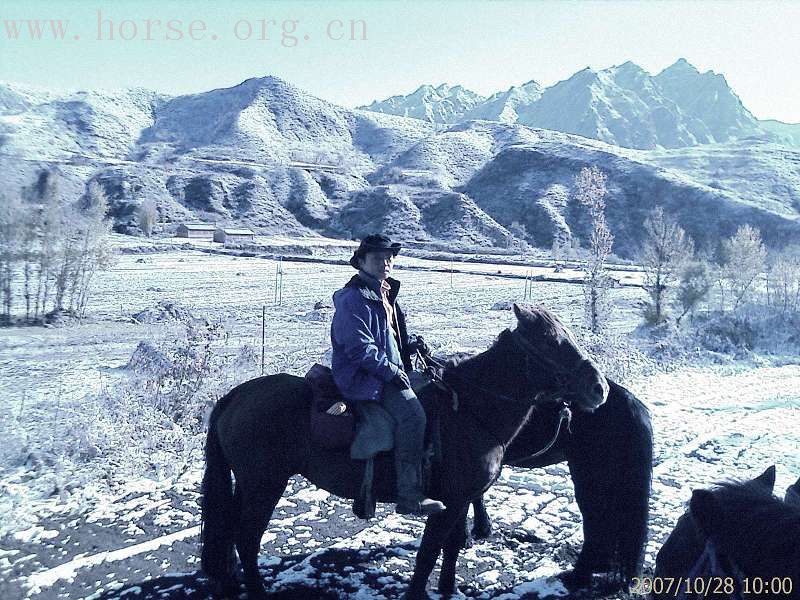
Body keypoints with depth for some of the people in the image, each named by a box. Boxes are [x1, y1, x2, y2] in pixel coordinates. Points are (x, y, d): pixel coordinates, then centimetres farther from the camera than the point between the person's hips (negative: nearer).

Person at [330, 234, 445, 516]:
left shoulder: (384, 294, 16)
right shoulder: (354, 299, -14)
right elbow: (360, 348, -21)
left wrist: (411, 342, 9)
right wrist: (391, 371, -20)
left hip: (389, 371, 10)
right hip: (363, 377, -10)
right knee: (411, 414, -26)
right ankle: (410, 497, -21)